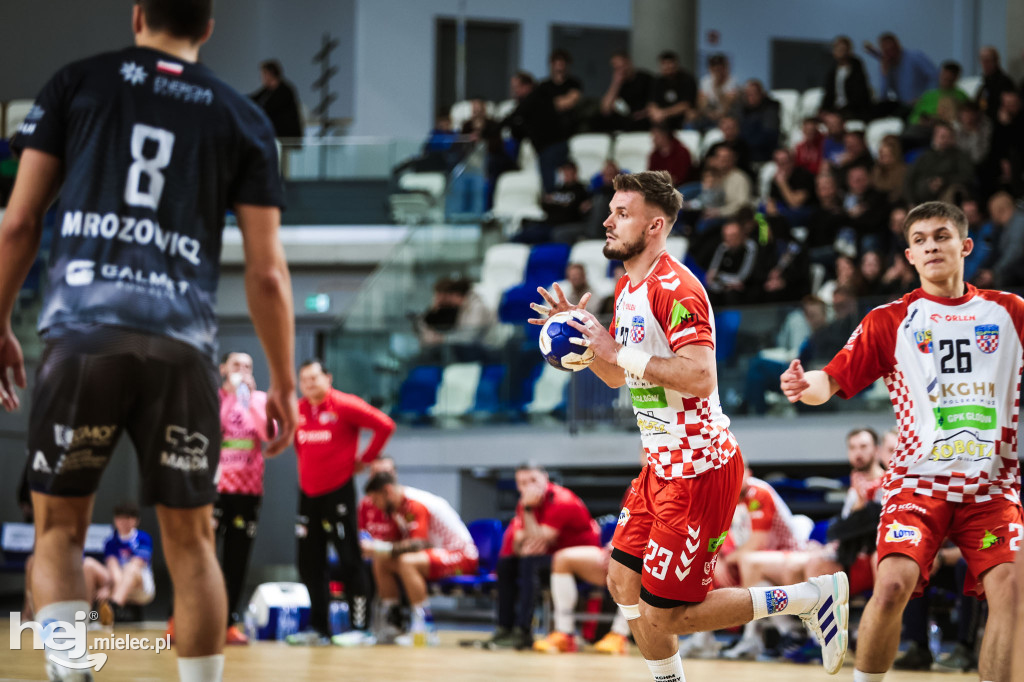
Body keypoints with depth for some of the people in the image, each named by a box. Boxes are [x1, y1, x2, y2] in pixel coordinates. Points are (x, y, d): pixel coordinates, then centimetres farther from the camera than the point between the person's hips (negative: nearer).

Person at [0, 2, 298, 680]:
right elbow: (267, 272, 9)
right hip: (182, 343, 1)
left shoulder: (77, 83, 12)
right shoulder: (243, 118, 13)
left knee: (60, 526, 9)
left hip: (82, 331, 0)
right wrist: (284, 382, 15)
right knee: (190, 539, 12)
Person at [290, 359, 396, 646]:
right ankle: (318, 628, 16)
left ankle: (360, 627, -3)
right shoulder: (299, 410, 7)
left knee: (349, 560, -6)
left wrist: (364, 459, -8)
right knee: (310, 563, 8)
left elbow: (385, 426, -13)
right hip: (308, 492, 6)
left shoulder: (344, 405, -10)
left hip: (338, 491, -6)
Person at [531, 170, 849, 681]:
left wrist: (618, 351, -23)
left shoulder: (674, 288, -19)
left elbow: (701, 376, -30)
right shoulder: (628, 288, 13)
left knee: (661, 616, -7)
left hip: (699, 468, -10)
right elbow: (620, 376, 25)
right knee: (624, 583, 13)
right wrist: (585, 339, 8)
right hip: (663, 463, 10)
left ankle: (813, 597, 0)